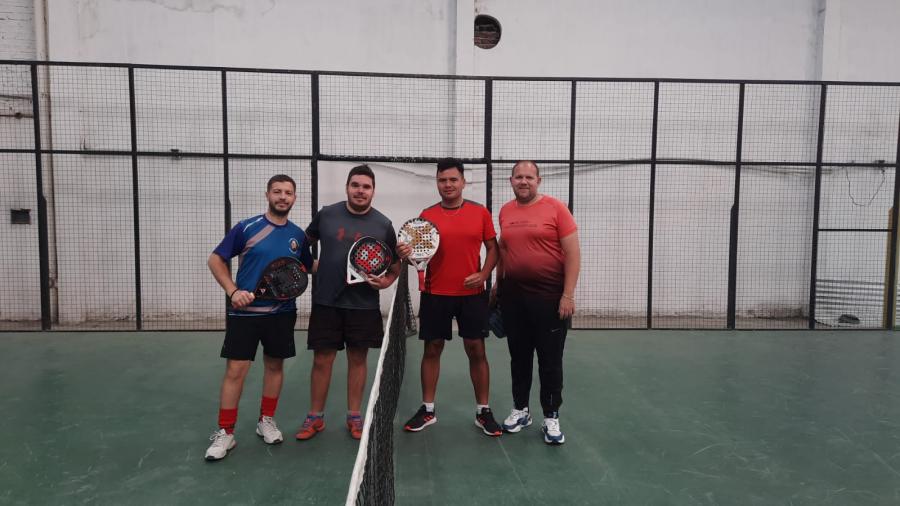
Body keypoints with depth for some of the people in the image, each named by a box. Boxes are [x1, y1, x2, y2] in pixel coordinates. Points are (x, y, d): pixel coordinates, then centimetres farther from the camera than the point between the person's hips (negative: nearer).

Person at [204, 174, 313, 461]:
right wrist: (232, 291, -13)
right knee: (235, 370, -3)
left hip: (282, 313, 3)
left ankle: (266, 421, 30)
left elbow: (310, 267, 19)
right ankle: (225, 432, 10)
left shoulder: (298, 235, 5)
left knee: (275, 365, 12)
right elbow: (215, 259, -1)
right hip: (244, 311, -3)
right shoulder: (246, 228, -5)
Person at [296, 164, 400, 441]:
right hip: (326, 302, 0)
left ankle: (354, 417, 25)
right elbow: (305, 242, 17)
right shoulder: (326, 214, 0)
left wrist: (387, 280, -10)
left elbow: (396, 263, 8)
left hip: (364, 305, 0)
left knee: (358, 359, 10)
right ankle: (315, 417, 22)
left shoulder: (383, 224, -1)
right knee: (322, 360, 6)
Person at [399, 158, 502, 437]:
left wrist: (484, 274, -9)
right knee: (432, 349, 8)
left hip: (472, 294, 0)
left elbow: (492, 247, 6)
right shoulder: (427, 215, 2)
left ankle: (483, 411, 18)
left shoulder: (480, 213, 2)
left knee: (476, 350, 4)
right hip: (435, 294, 0)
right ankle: (427, 410, 21)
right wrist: (407, 253, -19)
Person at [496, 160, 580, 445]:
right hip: (513, 296, 4)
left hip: (549, 297, -4)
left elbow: (572, 253, -8)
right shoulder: (505, 212, 8)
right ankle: (520, 410, 30)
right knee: (519, 357, 14)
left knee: (550, 359, 5)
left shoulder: (555, 208, -6)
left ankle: (551, 417, 18)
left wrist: (568, 295, -13)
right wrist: (498, 285, 17)